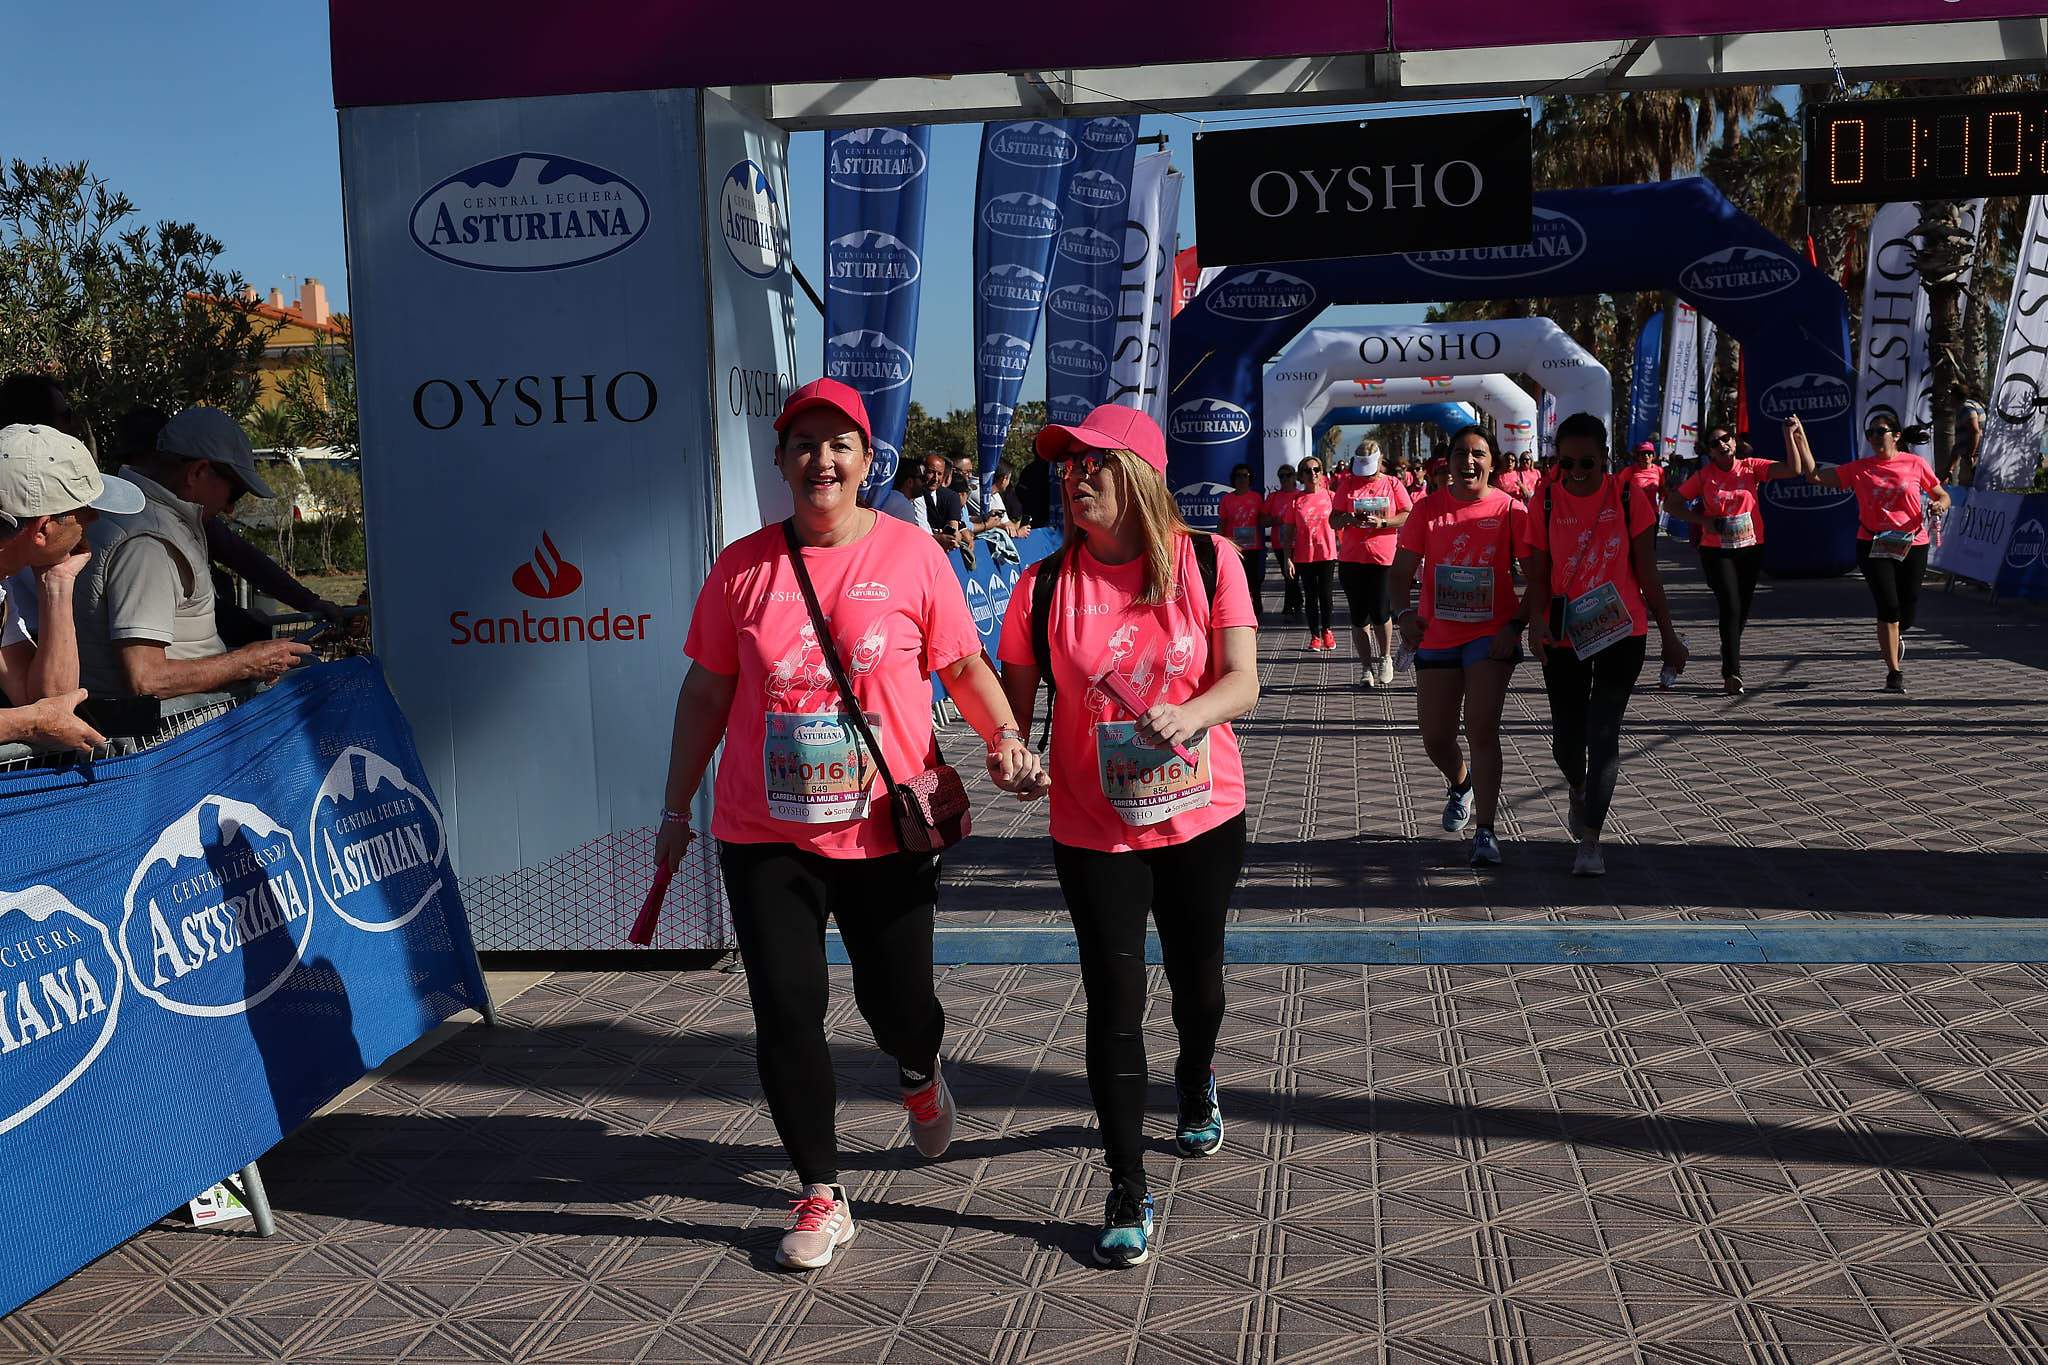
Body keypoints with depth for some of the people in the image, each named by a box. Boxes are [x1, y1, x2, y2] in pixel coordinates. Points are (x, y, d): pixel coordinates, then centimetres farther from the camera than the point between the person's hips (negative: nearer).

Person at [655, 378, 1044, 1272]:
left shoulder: (912, 553, -4)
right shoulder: (744, 566, 0)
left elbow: (964, 666, 1)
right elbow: (705, 694, 7)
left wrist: (1005, 739, -16)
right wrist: (677, 809, 9)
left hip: (884, 831, -1)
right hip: (764, 835, 1)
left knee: (897, 1004, 9)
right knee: (785, 1015, 3)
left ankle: (919, 1075, 48)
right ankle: (821, 1197, 21)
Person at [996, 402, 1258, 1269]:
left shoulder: (1207, 562, -7)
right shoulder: (1043, 586, -6)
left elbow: (1242, 680, -11)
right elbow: (1012, 700, -2)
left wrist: (1189, 715, -31)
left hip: (1204, 816, 1)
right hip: (1095, 830, -1)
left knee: (1196, 975, 20)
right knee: (1114, 1001, 0)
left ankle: (1196, 1083, 54)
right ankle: (1127, 1193, 13)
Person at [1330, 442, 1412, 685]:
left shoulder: (1392, 484, 6)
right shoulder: (1348, 485, 9)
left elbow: (1409, 517, -1)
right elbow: (1333, 520, 6)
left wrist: (1382, 522, -16)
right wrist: (1348, 519, -16)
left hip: (1384, 558, -2)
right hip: (1351, 559, 2)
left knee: (1380, 612, -9)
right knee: (1359, 617, 6)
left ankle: (1386, 659, 16)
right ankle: (1367, 667, 17)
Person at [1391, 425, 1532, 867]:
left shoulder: (1511, 511, -5)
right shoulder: (1428, 509, 0)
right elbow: (1403, 570, 0)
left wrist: (1516, 625, -16)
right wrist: (1405, 613, -17)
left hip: (1491, 636, -3)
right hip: (1436, 636, 3)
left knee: (1482, 730, -12)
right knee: (1435, 738, 10)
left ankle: (1485, 832, -3)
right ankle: (1461, 783, 44)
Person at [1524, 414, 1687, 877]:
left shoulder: (1628, 496, -5)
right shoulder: (1546, 504, -4)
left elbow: (1646, 571, 1)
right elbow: (1538, 576, -2)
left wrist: (1668, 634, 3)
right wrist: (1536, 620, -22)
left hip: (1622, 633, -1)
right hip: (1563, 638, 1)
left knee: (1603, 733, -10)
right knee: (1566, 739, 9)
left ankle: (1590, 842, -4)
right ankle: (1577, 789, 44)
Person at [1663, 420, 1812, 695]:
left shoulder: (1751, 468, 1)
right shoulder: (1704, 476, -2)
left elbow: (1794, 469, -9)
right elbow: (1671, 504, 1)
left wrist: (1790, 434, -15)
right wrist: (1703, 520, -10)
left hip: (1751, 549, 3)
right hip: (1716, 551, -2)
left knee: (1742, 611, 12)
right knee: (1731, 608, -15)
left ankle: (1729, 671, 29)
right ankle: (1733, 673, -17)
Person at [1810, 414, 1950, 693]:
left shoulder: (1915, 464, 4)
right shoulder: (1859, 469, 4)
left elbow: (1942, 495, 13)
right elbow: (1815, 476, -3)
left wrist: (1940, 506, -11)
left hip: (1913, 545, 1)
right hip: (1873, 545, -1)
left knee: (1908, 613, 4)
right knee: (1888, 606, -11)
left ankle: (1894, 640, 42)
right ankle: (1894, 672, -1)